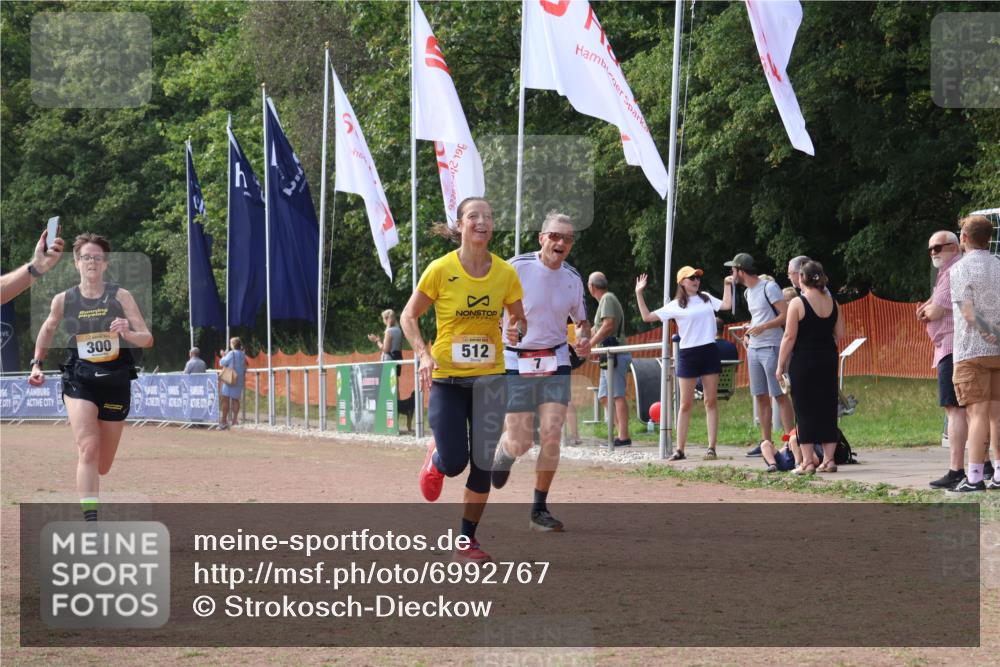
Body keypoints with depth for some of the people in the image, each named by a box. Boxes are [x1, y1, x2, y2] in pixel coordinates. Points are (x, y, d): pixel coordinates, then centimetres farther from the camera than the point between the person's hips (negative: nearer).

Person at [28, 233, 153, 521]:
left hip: (116, 381, 1)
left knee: (102, 465, 10)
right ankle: (90, 520, -27)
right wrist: (37, 363, 13)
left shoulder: (121, 297, -2)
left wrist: (128, 333, -24)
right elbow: (48, 328, 22)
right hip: (79, 381, -1)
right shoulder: (63, 300, 1)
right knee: (89, 448, -23)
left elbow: (148, 339, -4)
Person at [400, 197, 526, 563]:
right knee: (454, 463, -6)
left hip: (489, 378, 2)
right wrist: (423, 353, -15)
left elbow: (519, 319, 12)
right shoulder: (441, 270, -9)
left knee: (483, 463, -2)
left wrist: (516, 330, -12)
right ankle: (436, 456, 33)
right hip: (447, 378, -2)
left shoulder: (505, 273, -2)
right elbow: (409, 316, 0)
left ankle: (466, 541, 12)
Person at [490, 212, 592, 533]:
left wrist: (584, 338, -3)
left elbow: (581, 319, 18)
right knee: (520, 442, -3)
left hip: (555, 362, 3)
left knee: (551, 435, -9)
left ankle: (539, 511, 3)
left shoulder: (572, 278, 3)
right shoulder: (516, 268, -12)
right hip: (516, 362, -3)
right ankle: (502, 457, 36)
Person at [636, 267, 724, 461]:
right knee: (686, 403, 1)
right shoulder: (676, 305, 3)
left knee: (711, 401, 0)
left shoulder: (707, 298, 12)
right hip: (688, 354, -2)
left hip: (709, 352, 2)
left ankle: (712, 447, 1)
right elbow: (647, 317, 3)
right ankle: (680, 450, 4)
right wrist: (639, 294, 0)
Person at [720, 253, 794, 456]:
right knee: (761, 396, 8)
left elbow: (786, 315, -16)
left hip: (771, 347, -9)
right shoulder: (748, 292, 16)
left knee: (779, 395, -9)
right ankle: (766, 442, 12)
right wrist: (748, 334, 12)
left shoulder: (769, 287, -10)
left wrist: (762, 327, -23)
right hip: (753, 348, 9)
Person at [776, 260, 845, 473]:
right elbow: (839, 334, 7)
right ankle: (828, 459, 9)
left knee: (804, 410, 0)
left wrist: (780, 365, -5)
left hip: (803, 362, -5)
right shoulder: (832, 303, 5)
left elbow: (789, 337, -11)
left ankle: (807, 461, -1)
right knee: (828, 408, 10)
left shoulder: (797, 303, -10)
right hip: (828, 360, 5)